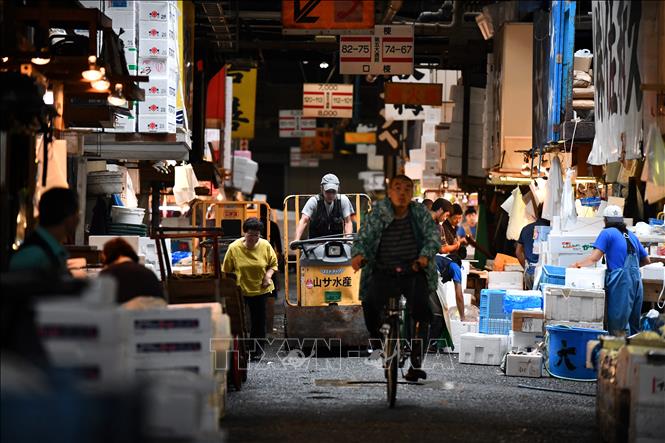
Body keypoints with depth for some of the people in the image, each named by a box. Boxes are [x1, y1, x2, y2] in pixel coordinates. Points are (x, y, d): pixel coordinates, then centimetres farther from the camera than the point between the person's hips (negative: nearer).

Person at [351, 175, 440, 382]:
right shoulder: (377, 214, 3)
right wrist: (358, 255, -22)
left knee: (421, 307, -25)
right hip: (383, 273, 0)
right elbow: (363, 238, 0)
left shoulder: (420, 213, 4)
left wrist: (425, 256, -22)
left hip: (414, 273, 0)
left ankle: (416, 362, -18)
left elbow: (433, 236, -2)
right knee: (370, 303, -26)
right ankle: (376, 339, 5)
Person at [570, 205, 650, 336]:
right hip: (636, 280, 7)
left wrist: (576, 264, 5)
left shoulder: (607, 233, -1)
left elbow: (594, 258, -9)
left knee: (617, 327, -4)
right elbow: (646, 260, 22)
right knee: (634, 325, 12)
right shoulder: (631, 236, 18)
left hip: (620, 282, -7)